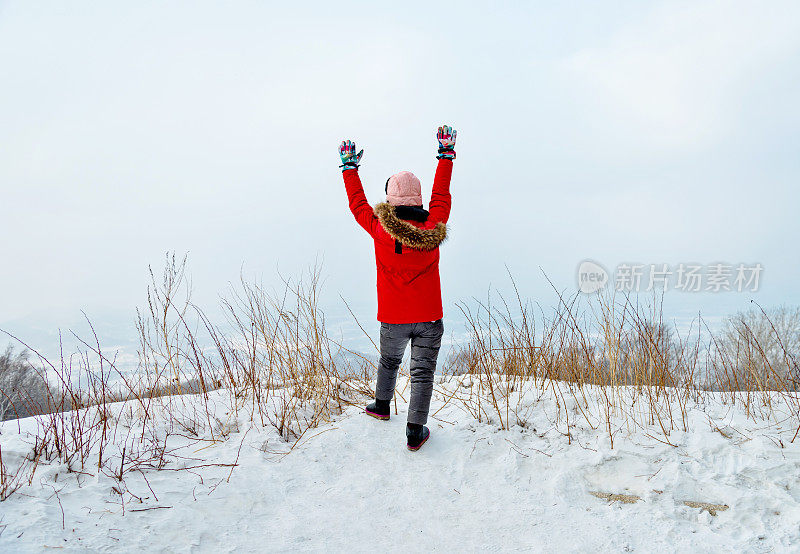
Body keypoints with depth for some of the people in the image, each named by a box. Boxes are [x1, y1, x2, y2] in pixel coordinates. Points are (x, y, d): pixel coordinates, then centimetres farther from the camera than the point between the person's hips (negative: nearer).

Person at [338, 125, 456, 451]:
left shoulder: (379, 229, -13)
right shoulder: (433, 229, -10)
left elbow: (357, 204, 5)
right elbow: (441, 195, 6)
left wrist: (349, 167, 18)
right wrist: (446, 154, 18)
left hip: (393, 319, 1)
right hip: (429, 317, -1)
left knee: (389, 361, 25)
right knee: (422, 372, 7)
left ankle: (382, 406, 45)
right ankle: (415, 432, 7)